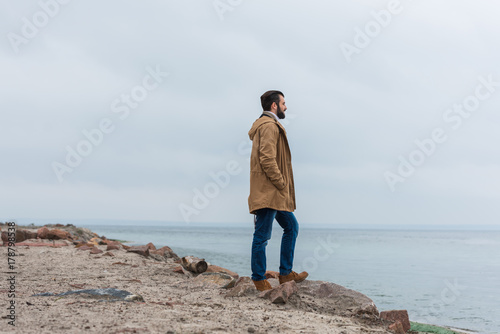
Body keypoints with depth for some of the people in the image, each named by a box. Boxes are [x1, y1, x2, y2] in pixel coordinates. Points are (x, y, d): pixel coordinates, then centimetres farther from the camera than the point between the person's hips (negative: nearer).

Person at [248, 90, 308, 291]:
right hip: (268, 192, -11)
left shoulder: (268, 125, 22)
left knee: (291, 226, 16)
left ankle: (286, 273, 20)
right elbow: (267, 159, -22)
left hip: (274, 194, 11)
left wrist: (283, 187, 17)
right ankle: (259, 281, 2)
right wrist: (281, 184, -16)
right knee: (262, 236, -5)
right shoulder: (269, 126, -12)